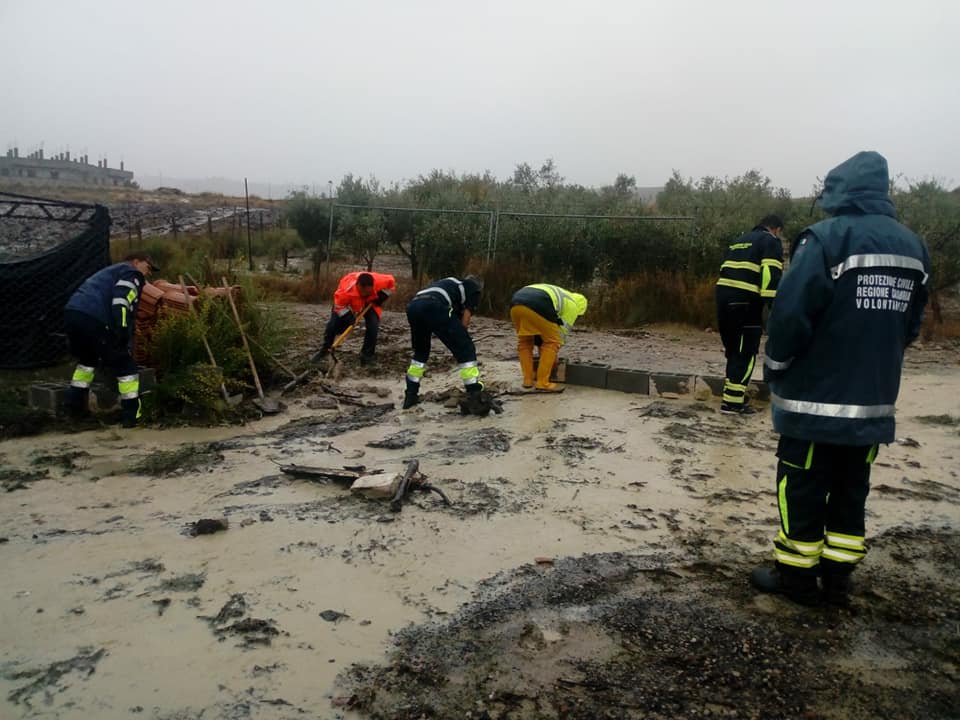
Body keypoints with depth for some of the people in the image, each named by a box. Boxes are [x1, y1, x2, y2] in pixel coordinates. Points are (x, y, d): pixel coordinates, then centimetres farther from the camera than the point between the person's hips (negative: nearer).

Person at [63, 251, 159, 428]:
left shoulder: (108, 272, 38)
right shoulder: (131, 274, 8)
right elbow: (120, 302, -11)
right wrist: (121, 333, -16)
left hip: (72, 313, 9)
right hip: (93, 319, -9)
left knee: (87, 360, 33)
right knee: (125, 366, 3)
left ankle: (75, 406, 34)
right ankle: (132, 415, 5)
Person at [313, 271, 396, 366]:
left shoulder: (379, 281, -39)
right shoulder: (347, 289, -44)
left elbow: (391, 281, -15)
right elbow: (339, 305, -26)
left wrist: (383, 295, -22)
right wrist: (347, 315, -37)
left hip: (370, 302, 1)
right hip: (349, 303, -1)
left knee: (373, 325, -20)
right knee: (333, 324, -7)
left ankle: (367, 354, -1)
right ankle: (325, 349, 18)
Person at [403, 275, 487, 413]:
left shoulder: (451, 283, 42)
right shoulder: (474, 288, 25)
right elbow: (465, 318, 13)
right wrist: (459, 341, 20)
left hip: (412, 306, 7)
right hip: (434, 306, -7)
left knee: (420, 352, 29)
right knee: (466, 350, 3)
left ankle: (411, 395, 33)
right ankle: (474, 399, 0)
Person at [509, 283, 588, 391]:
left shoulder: (555, 294, 43)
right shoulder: (571, 305, 22)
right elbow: (562, 331, 22)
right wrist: (554, 355, 34)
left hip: (516, 303, 7)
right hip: (537, 305, -7)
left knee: (524, 341, 25)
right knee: (552, 342, 10)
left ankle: (527, 380, 22)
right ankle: (543, 383, 7)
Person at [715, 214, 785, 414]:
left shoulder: (739, 242, 27)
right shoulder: (770, 242, 3)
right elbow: (771, 275, -11)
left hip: (724, 295, 8)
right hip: (745, 300, -7)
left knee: (734, 349, 17)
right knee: (745, 352, -2)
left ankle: (733, 394, 23)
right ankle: (732, 401, -3)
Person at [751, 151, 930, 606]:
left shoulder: (826, 238, -14)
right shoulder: (912, 246, 7)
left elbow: (790, 315, -18)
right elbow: (910, 326, 12)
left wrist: (775, 370, -3)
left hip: (817, 398, -6)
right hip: (874, 401, 6)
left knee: (801, 491, 6)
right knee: (850, 492, 15)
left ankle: (796, 577, 16)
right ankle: (837, 579, 24)